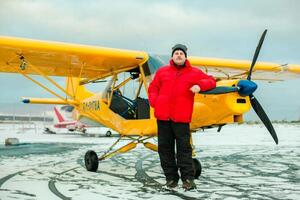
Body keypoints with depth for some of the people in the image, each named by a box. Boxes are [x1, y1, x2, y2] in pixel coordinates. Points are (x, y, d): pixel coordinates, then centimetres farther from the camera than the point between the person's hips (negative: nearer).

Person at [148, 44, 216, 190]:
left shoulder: (194, 73, 10)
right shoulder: (162, 71, 15)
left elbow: (211, 81, 13)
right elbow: (153, 87, 17)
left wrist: (199, 85, -6)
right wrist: (154, 102, 0)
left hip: (181, 117, -2)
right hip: (163, 116, 3)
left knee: (184, 147, -3)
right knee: (165, 147, 5)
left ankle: (188, 178, 5)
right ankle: (171, 177, 15)